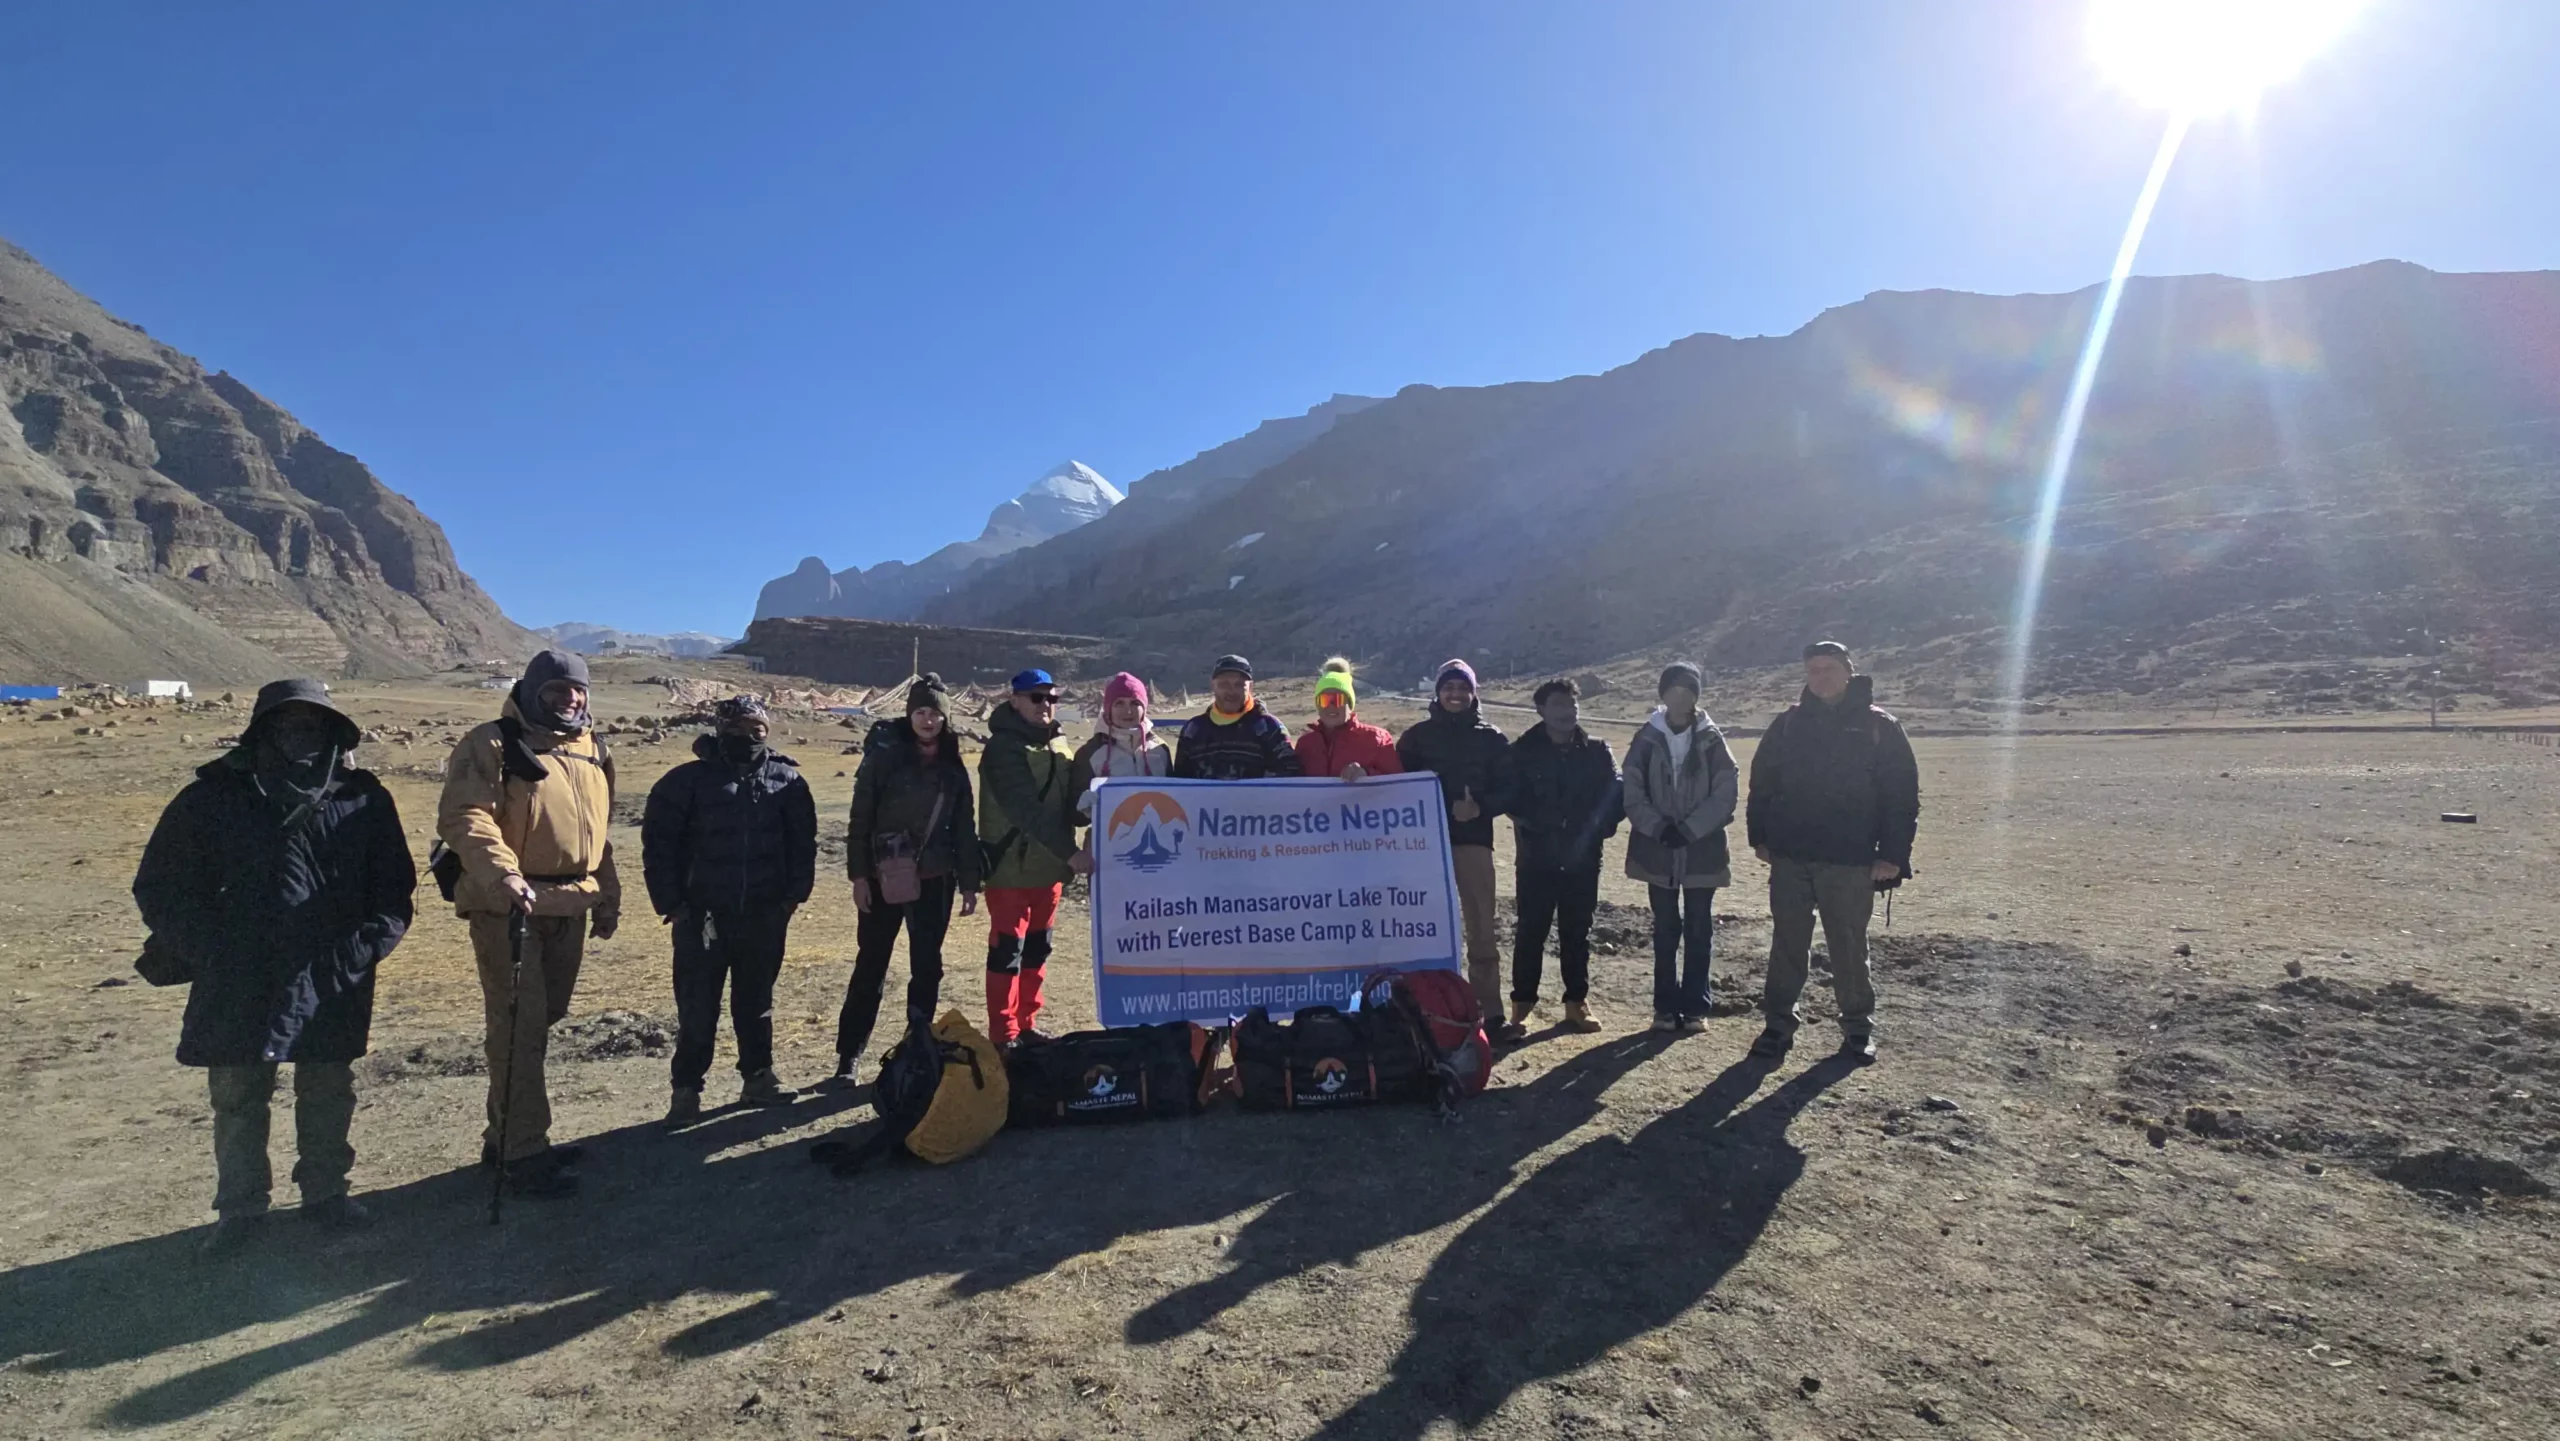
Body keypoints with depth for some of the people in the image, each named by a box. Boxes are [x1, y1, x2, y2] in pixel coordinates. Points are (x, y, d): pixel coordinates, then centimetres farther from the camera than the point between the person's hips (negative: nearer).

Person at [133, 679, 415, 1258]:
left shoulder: (363, 800, 1)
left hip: (331, 988, 0)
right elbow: (160, 887, 3)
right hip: (235, 987, 0)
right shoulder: (213, 796, 0)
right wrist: (207, 954, -8)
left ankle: (326, 1192, 29)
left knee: (328, 1096, 11)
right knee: (237, 1100, 10)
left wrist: (358, 951, -9)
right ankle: (240, 1207, 27)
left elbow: (392, 892, 4)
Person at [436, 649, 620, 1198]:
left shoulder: (593, 751, 15)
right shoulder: (492, 745, -7)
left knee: (542, 1021, 14)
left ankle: (506, 1134, 28)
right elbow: (464, 816, -20)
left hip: (571, 905, 7)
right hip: (508, 905, -7)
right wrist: (503, 874, -35)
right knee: (518, 1026, -6)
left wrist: (607, 897, 21)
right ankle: (525, 1152, 2)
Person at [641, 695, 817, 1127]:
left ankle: (758, 1076, 27)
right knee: (697, 1008, 5)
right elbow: (658, 842, -3)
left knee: (756, 1001, 15)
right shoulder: (688, 780, -6)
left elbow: (802, 842, 7)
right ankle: (686, 1088, 18)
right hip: (701, 915, -2)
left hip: (764, 917, 2)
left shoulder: (787, 780, 0)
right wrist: (671, 903, -5)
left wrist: (794, 894, 2)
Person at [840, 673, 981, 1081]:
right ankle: (848, 1056, 10)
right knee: (870, 966, 2)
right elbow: (861, 818, -4)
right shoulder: (883, 756, -4)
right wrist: (858, 874, -9)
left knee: (927, 967, 7)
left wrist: (969, 882, 6)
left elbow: (964, 828, 9)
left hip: (934, 881, 3)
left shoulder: (952, 766, 5)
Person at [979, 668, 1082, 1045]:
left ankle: (1027, 1025, 24)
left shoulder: (1058, 745, 11)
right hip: (1012, 865, -7)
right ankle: (1004, 1035, 6)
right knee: (1007, 948, -2)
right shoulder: (1003, 747, -13)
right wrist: (1068, 850, -29)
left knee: (1037, 948, 13)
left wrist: (1065, 853, -1)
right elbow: (1025, 808, -24)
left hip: (1048, 864, 7)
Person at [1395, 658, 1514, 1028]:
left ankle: (1489, 1008, 6)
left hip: (1474, 841, -1)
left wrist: (1481, 807, -16)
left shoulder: (1492, 739, 5)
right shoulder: (1417, 735, 6)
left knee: (1481, 928, -1)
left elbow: (1509, 789, 2)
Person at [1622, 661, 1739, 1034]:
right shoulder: (1647, 738, 1)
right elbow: (1633, 793, -2)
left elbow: (1725, 794, -6)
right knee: (1665, 930, 8)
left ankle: (1694, 1007, 14)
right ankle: (1666, 1006, 16)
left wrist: (1689, 829, -13)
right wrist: (1660, 828, -14)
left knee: (1699, 931, 5)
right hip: (1658, 850, 1)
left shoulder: (1711, 740, -1)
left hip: (1702, 850, 0)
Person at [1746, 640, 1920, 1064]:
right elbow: (1762, 783, 10)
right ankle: (1779, 1025, 15)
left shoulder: (1879, 727, -2)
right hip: (1789, 858, 2)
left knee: (1849, 948, 7)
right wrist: (1759, 836, 5)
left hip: (1850, 862, -2)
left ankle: (1858, 1028, 22)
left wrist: (1893, 855, -9)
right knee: (1787, 946, 7)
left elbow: (1902, 795, -4)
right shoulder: (1788, 724, 6)